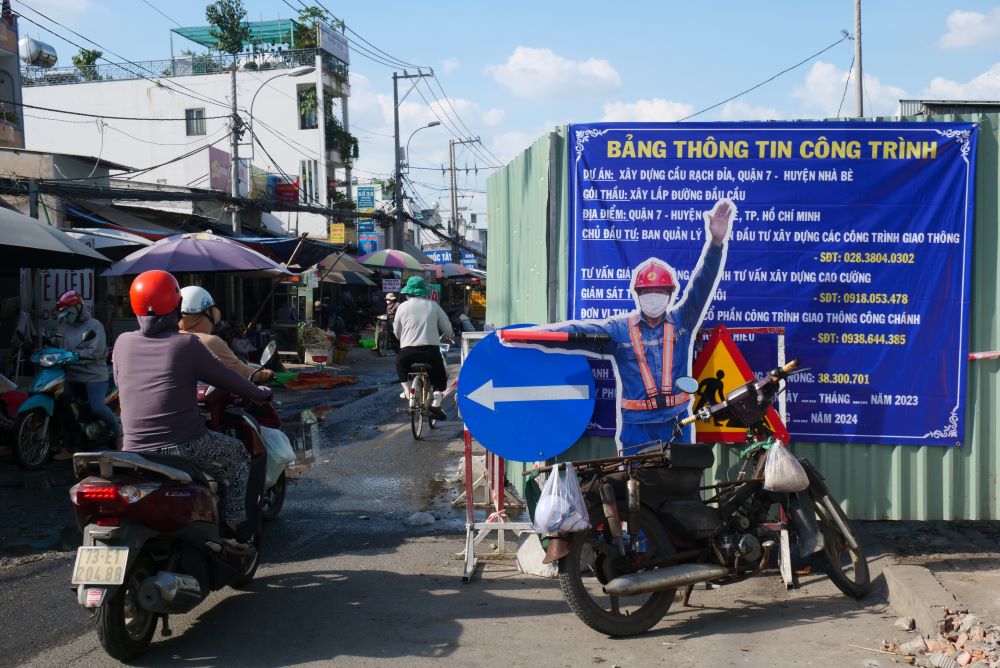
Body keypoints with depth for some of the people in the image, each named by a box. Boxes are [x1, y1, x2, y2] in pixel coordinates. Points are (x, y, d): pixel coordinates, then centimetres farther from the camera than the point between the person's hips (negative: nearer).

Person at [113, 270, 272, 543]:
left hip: (135, 451, 4)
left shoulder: (123, 343, 5)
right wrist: (260, 393, 21)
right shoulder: (186, 344, -7)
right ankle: (231, 529, 13)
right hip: (184, 448, -4)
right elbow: (227, 378, 2)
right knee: (238, 455, 20)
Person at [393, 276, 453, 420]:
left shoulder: (402, 307, 5)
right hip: (432, 350, 0)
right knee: (441, 375, 21)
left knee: (400, 363, 34)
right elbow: (447, 328, 12)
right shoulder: (433, 306, 7)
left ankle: (408, 392, 21)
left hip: (408, 351, 0)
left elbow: (396, 333, 13)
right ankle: (436, 403, 0)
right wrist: (450, 335, 36)